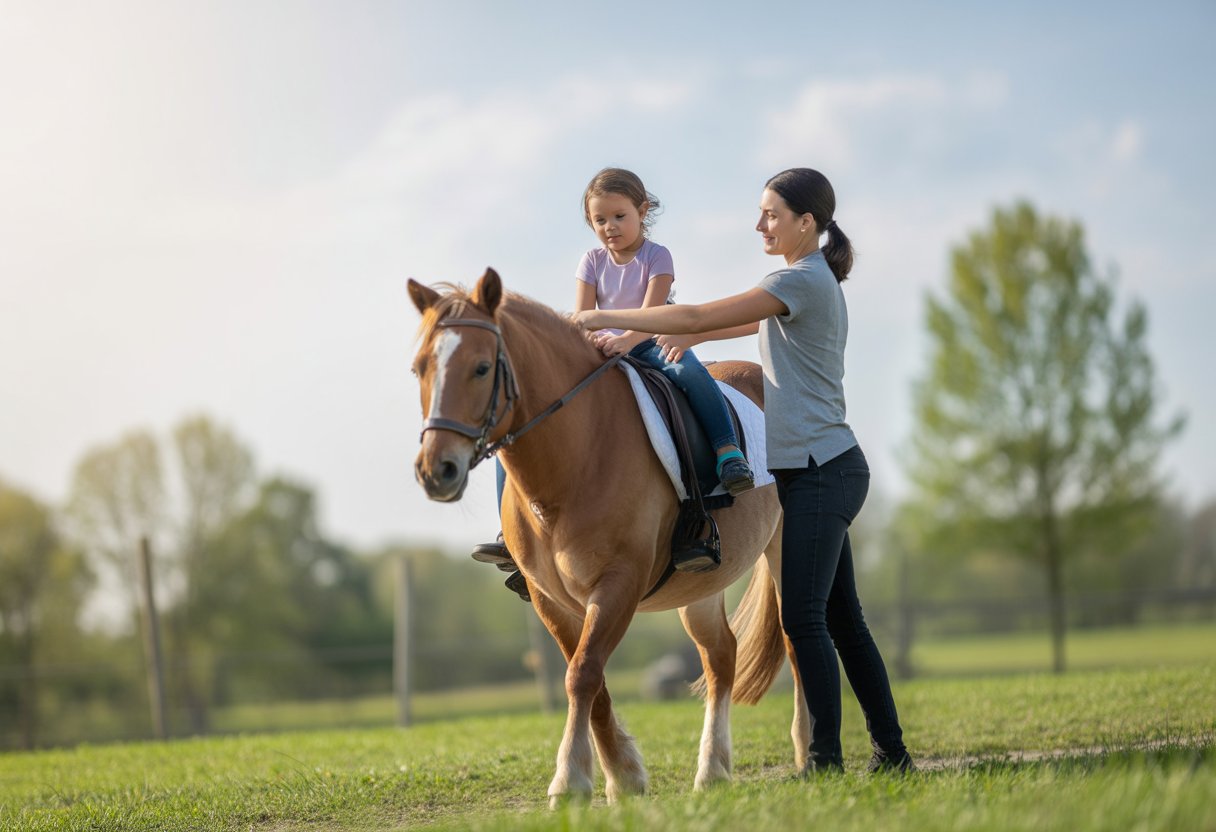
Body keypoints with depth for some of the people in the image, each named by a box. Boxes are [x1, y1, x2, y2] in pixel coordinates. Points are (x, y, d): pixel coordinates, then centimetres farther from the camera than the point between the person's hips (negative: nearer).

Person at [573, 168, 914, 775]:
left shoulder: (803, 280, -14)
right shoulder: (814, 280, 17)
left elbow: (696, 315, -18)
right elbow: (762, 323, 36)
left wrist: (606, 318, -12)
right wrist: (695, 336, 19)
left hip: (821, 470, -10)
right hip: (818, 470, 10)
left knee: (804, 617, -12)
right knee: (841, 618, 12)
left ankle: (827, 758, -12)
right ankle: (890, 749, 16)